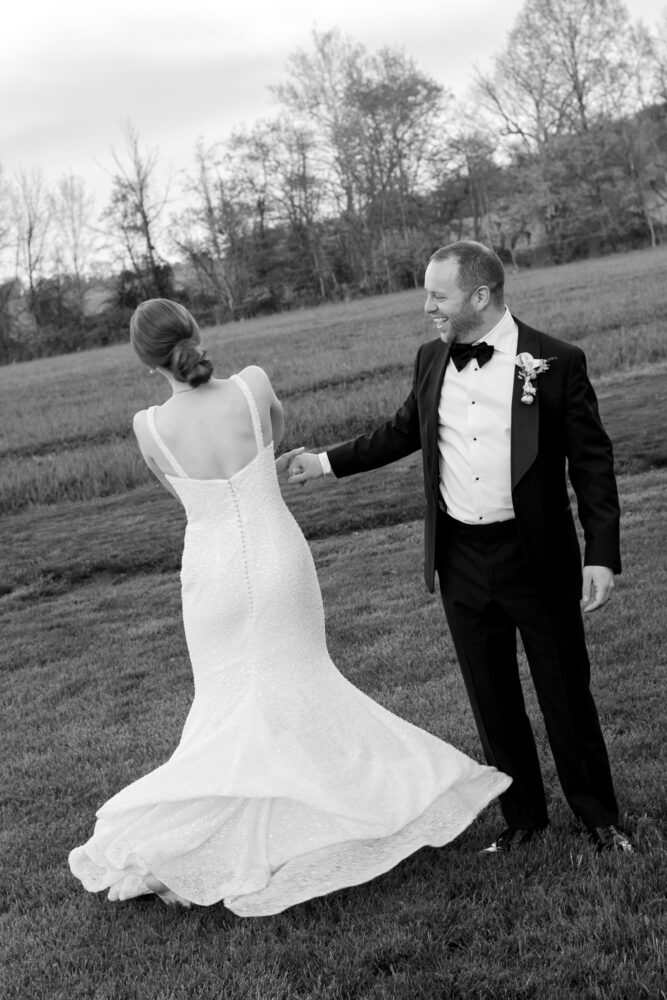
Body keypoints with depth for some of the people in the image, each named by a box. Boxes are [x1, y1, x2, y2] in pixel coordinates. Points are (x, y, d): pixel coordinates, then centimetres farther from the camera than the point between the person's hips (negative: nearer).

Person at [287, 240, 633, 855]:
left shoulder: (556, 362, -11)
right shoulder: (431, 361, 4)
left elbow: (592, 462, -8)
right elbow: (403, 433, 20)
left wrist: (602, 556, -13)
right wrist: (326, 463, 18)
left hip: (537, 556, -4)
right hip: (461, 560, 4)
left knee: (566, 694, 9)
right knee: (493, 701, 14)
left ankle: (601, 819, 29)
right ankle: (522, 817, 32)